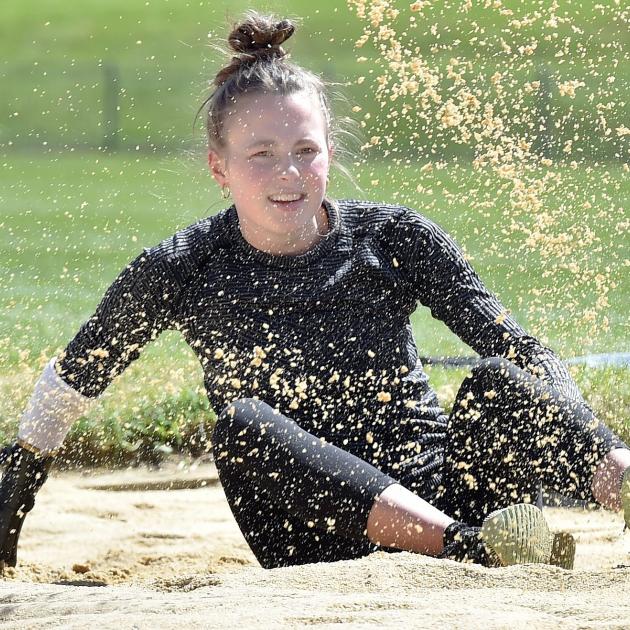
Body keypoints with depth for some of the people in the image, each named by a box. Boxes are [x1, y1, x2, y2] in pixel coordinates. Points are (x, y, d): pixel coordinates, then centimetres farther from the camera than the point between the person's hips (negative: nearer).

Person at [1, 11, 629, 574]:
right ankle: (471, 546, -46)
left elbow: (525, 354, -5)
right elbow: (74, 375, 16)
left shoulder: (396, 240, 0)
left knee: (499, 381, -25)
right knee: (244, 425, -31)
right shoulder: (184, 272, 0)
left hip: (443, 492, 1)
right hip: (317, 544, -1)